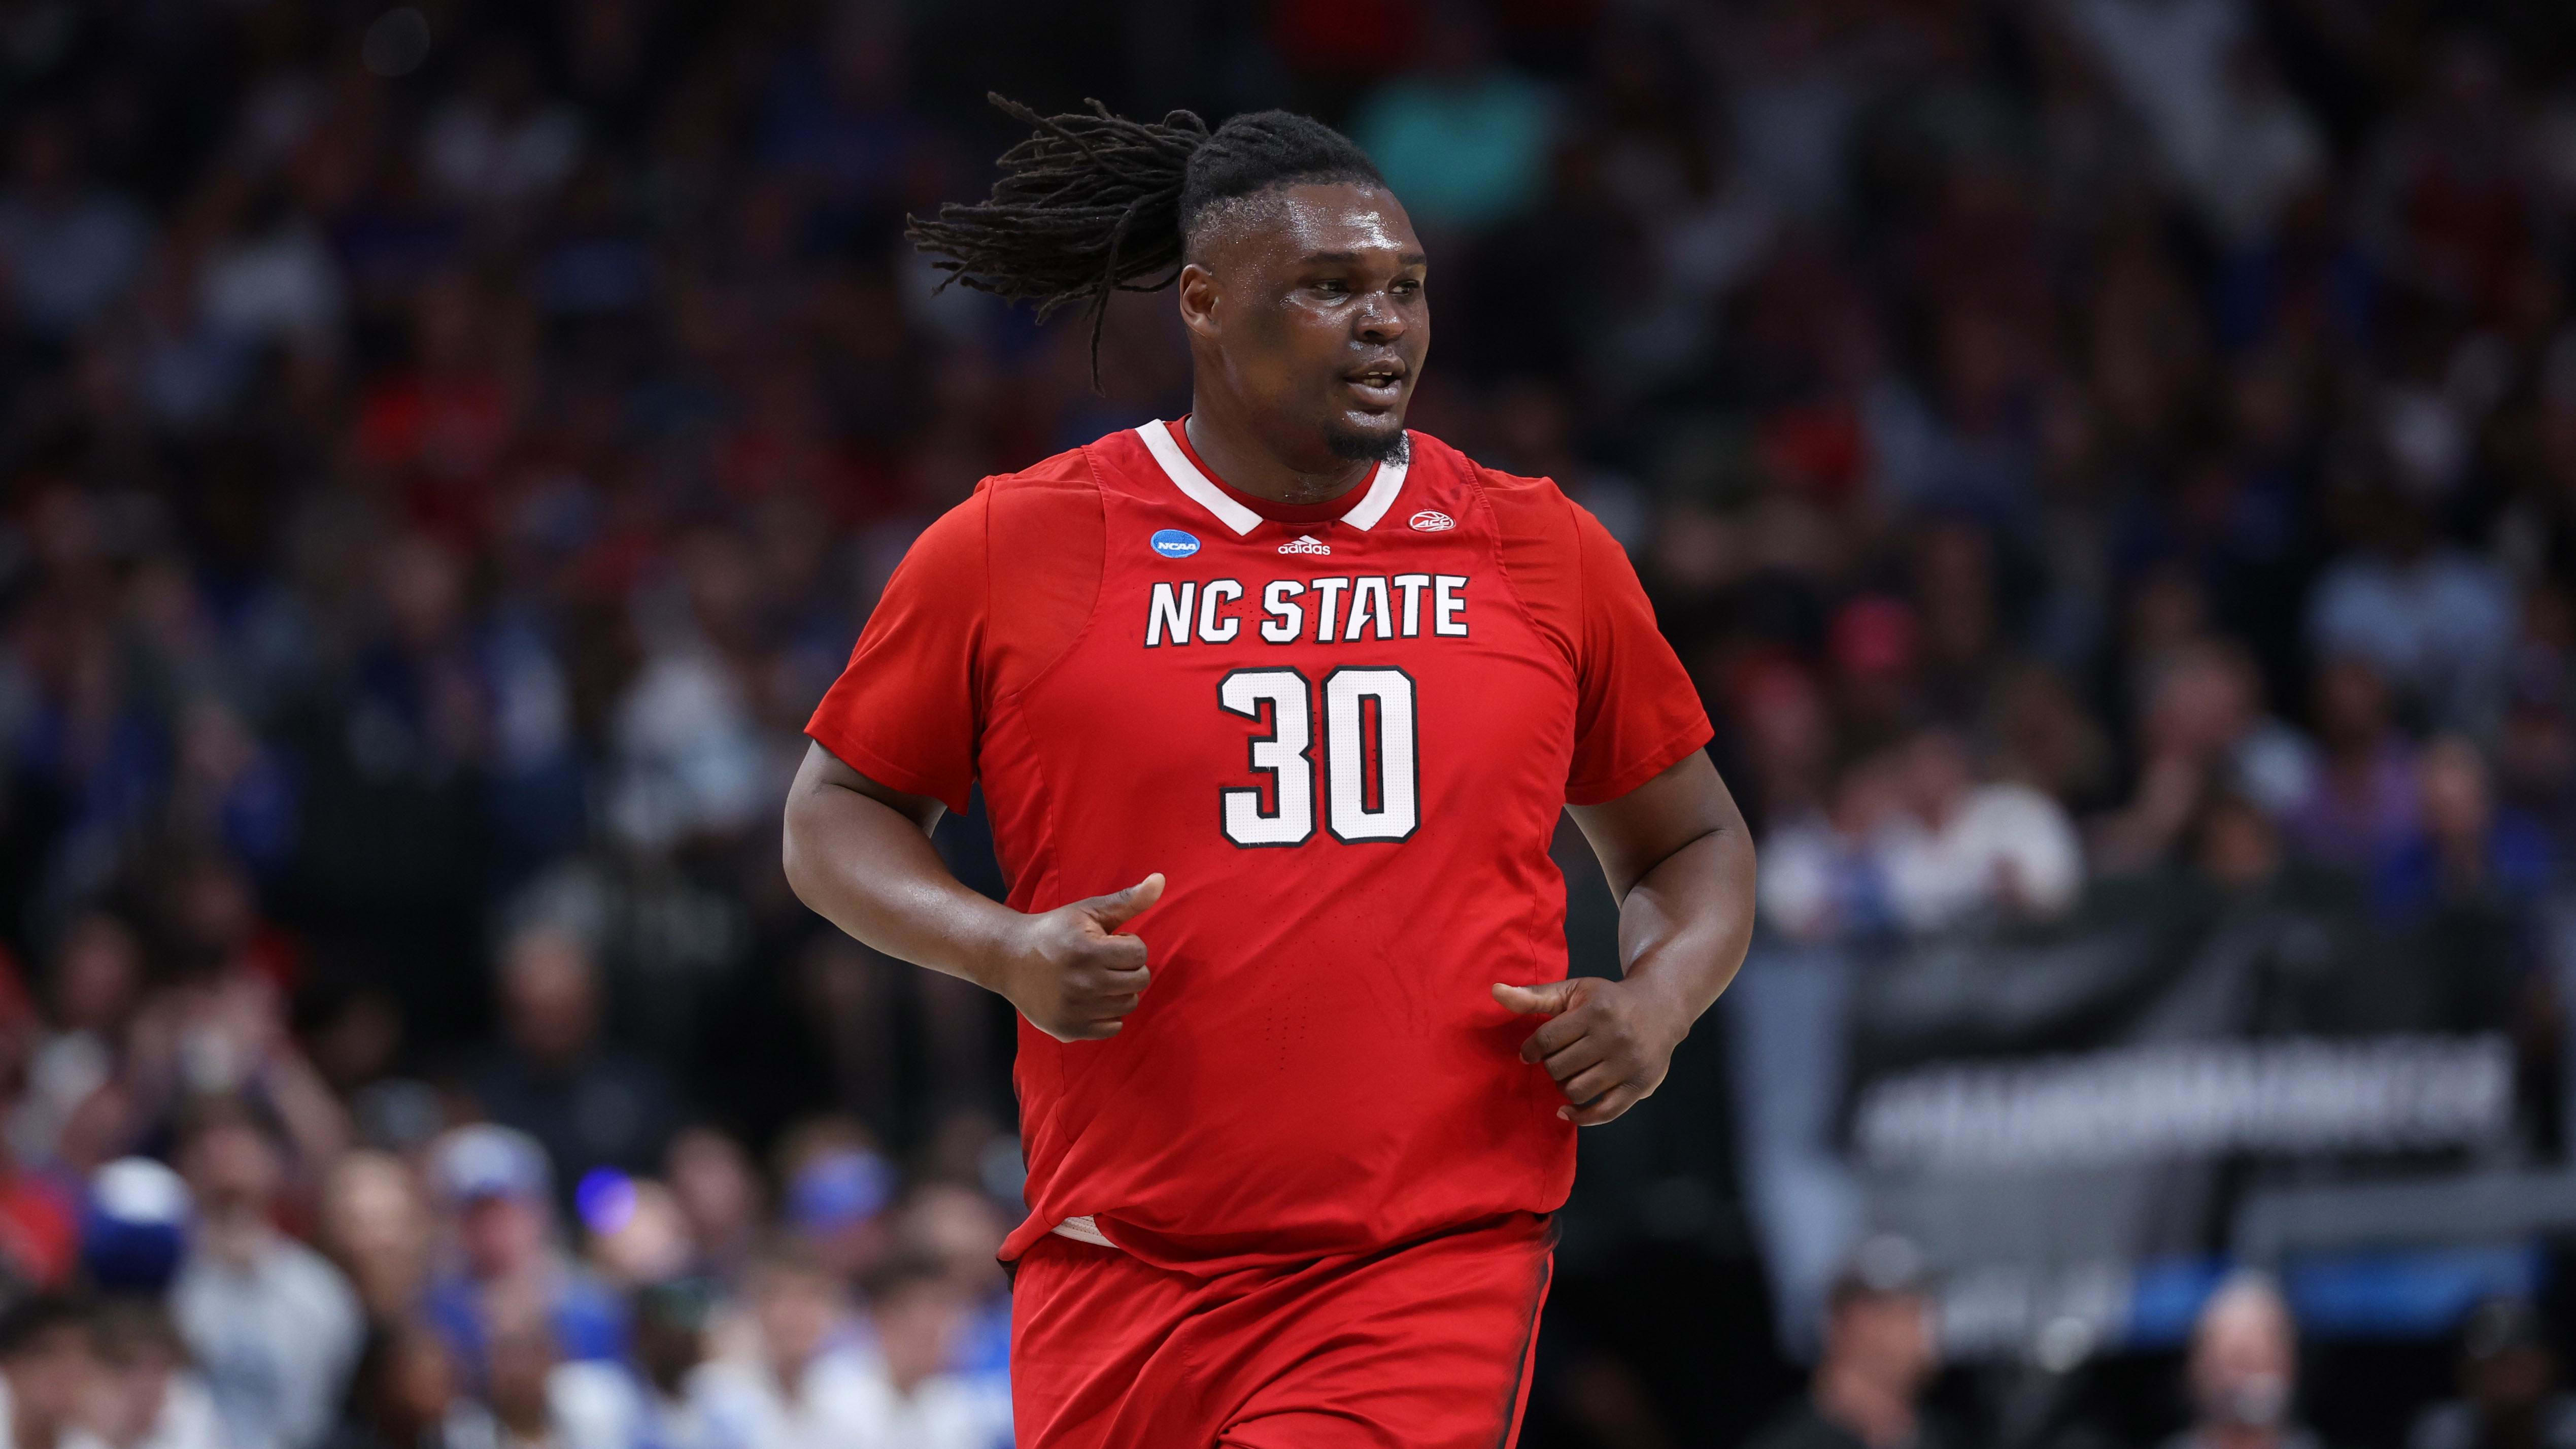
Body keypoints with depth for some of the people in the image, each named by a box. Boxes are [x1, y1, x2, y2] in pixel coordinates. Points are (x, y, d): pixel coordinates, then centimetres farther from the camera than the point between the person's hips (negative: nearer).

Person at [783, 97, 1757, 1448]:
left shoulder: (1543, 552, 9)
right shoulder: (1011, 551, 3)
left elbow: (1688, 844, 20)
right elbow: (836, 814, 12)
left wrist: (1654, 1003, -1)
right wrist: (1005, 951, -7)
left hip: (1439, 1273, 0)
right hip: (1123, 1275, 1)